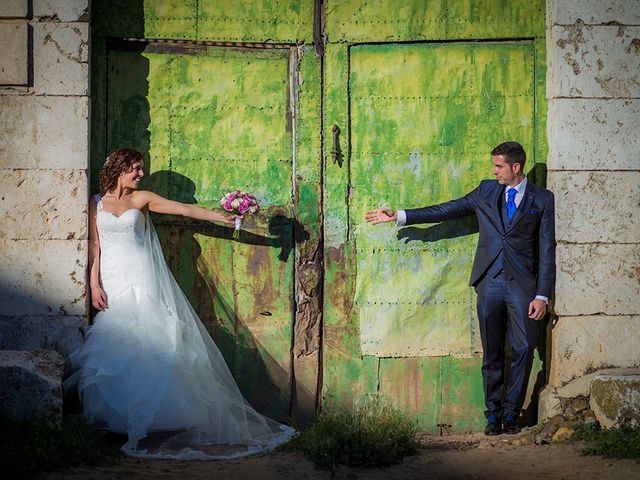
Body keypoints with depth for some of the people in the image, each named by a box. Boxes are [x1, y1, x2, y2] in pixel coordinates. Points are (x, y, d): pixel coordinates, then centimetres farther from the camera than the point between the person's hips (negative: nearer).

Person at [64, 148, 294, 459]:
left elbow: (184, 209, 6)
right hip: (112, 282, 0)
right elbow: (94, 246, 5)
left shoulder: (141, 200, 11)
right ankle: (117, 417, 2)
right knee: (114, 349, -5)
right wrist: (94, 284, -4)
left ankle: (147, 419, -5)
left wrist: (221, 217, -1)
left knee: (147, 345, -9)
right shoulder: (96, 204, 9)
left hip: (142, 281, 0)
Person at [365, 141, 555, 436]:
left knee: (523, 349, -6)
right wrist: (399, 217, 11)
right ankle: (493, 415, 11)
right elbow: (447, 210, 15)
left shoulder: (542, 199, 3)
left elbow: (546, 249, 1)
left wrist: (542, 295, -6)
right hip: (489, 282, 3)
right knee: (492, 353, 4)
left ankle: (511, 414, 6)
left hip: (522, 285, -2)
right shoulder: (486, 191, 13)